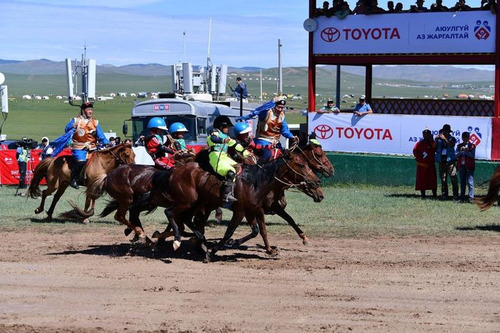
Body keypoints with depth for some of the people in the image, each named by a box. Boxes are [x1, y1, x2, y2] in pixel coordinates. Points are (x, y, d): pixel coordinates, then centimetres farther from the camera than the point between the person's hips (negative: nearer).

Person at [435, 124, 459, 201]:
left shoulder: (452, 138, 6)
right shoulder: (439, 139, 12)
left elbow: (451, 145, -15)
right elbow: (434, 148, 4)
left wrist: (445, 139, -24)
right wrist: (436, 140, -9)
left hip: (450, 160, -3)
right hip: (442, 161, 3)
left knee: (453, 179, -11)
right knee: (443, 180, 5)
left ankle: (455, 196, -14)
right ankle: (444, 196, 10)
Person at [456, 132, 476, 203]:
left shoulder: (472, 146, 2)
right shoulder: (459, 146, 12)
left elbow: (473, 155, -7)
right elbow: (456, 155, 3)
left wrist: (466, 151, -18)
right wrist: (461, 151, -15)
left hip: (469, 166, -4)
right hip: (461, 166, 4)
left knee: (470, 182, -10)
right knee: (462, 183, 8)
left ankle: (471, 198, -12)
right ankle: (462, 198, 12)